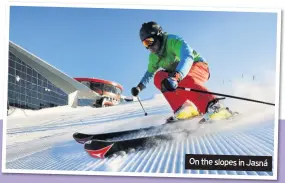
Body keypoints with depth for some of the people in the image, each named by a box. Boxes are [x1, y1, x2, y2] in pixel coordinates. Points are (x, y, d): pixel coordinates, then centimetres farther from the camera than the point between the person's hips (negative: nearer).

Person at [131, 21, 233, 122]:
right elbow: (149, 73, 18)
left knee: (183, 80, -39)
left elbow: (187, 57, -41)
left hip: (198, 66, -7)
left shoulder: (173, 41, -23)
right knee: (158, 76, -17)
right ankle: (184, 107, -25)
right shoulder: (154, 56, 0)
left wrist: (176, 76, -57)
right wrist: (140, 86, 2)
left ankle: (214, 107, -46)